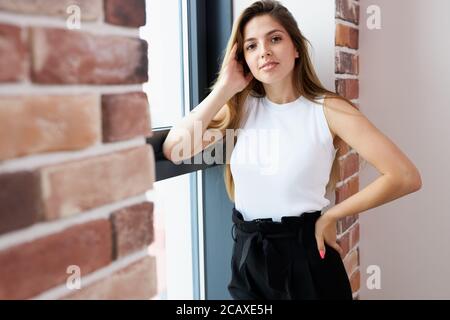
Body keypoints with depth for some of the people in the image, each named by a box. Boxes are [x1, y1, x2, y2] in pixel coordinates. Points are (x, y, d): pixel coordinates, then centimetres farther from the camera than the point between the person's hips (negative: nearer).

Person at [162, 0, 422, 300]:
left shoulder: (327, 109, -10)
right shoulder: (241, 107, 1)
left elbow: (406, 177, -17)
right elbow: (174, 150, -13)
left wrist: (331, 215, -9)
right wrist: (225, 88, -14)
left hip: (305, 255, -4)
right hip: (248, 258, 4)